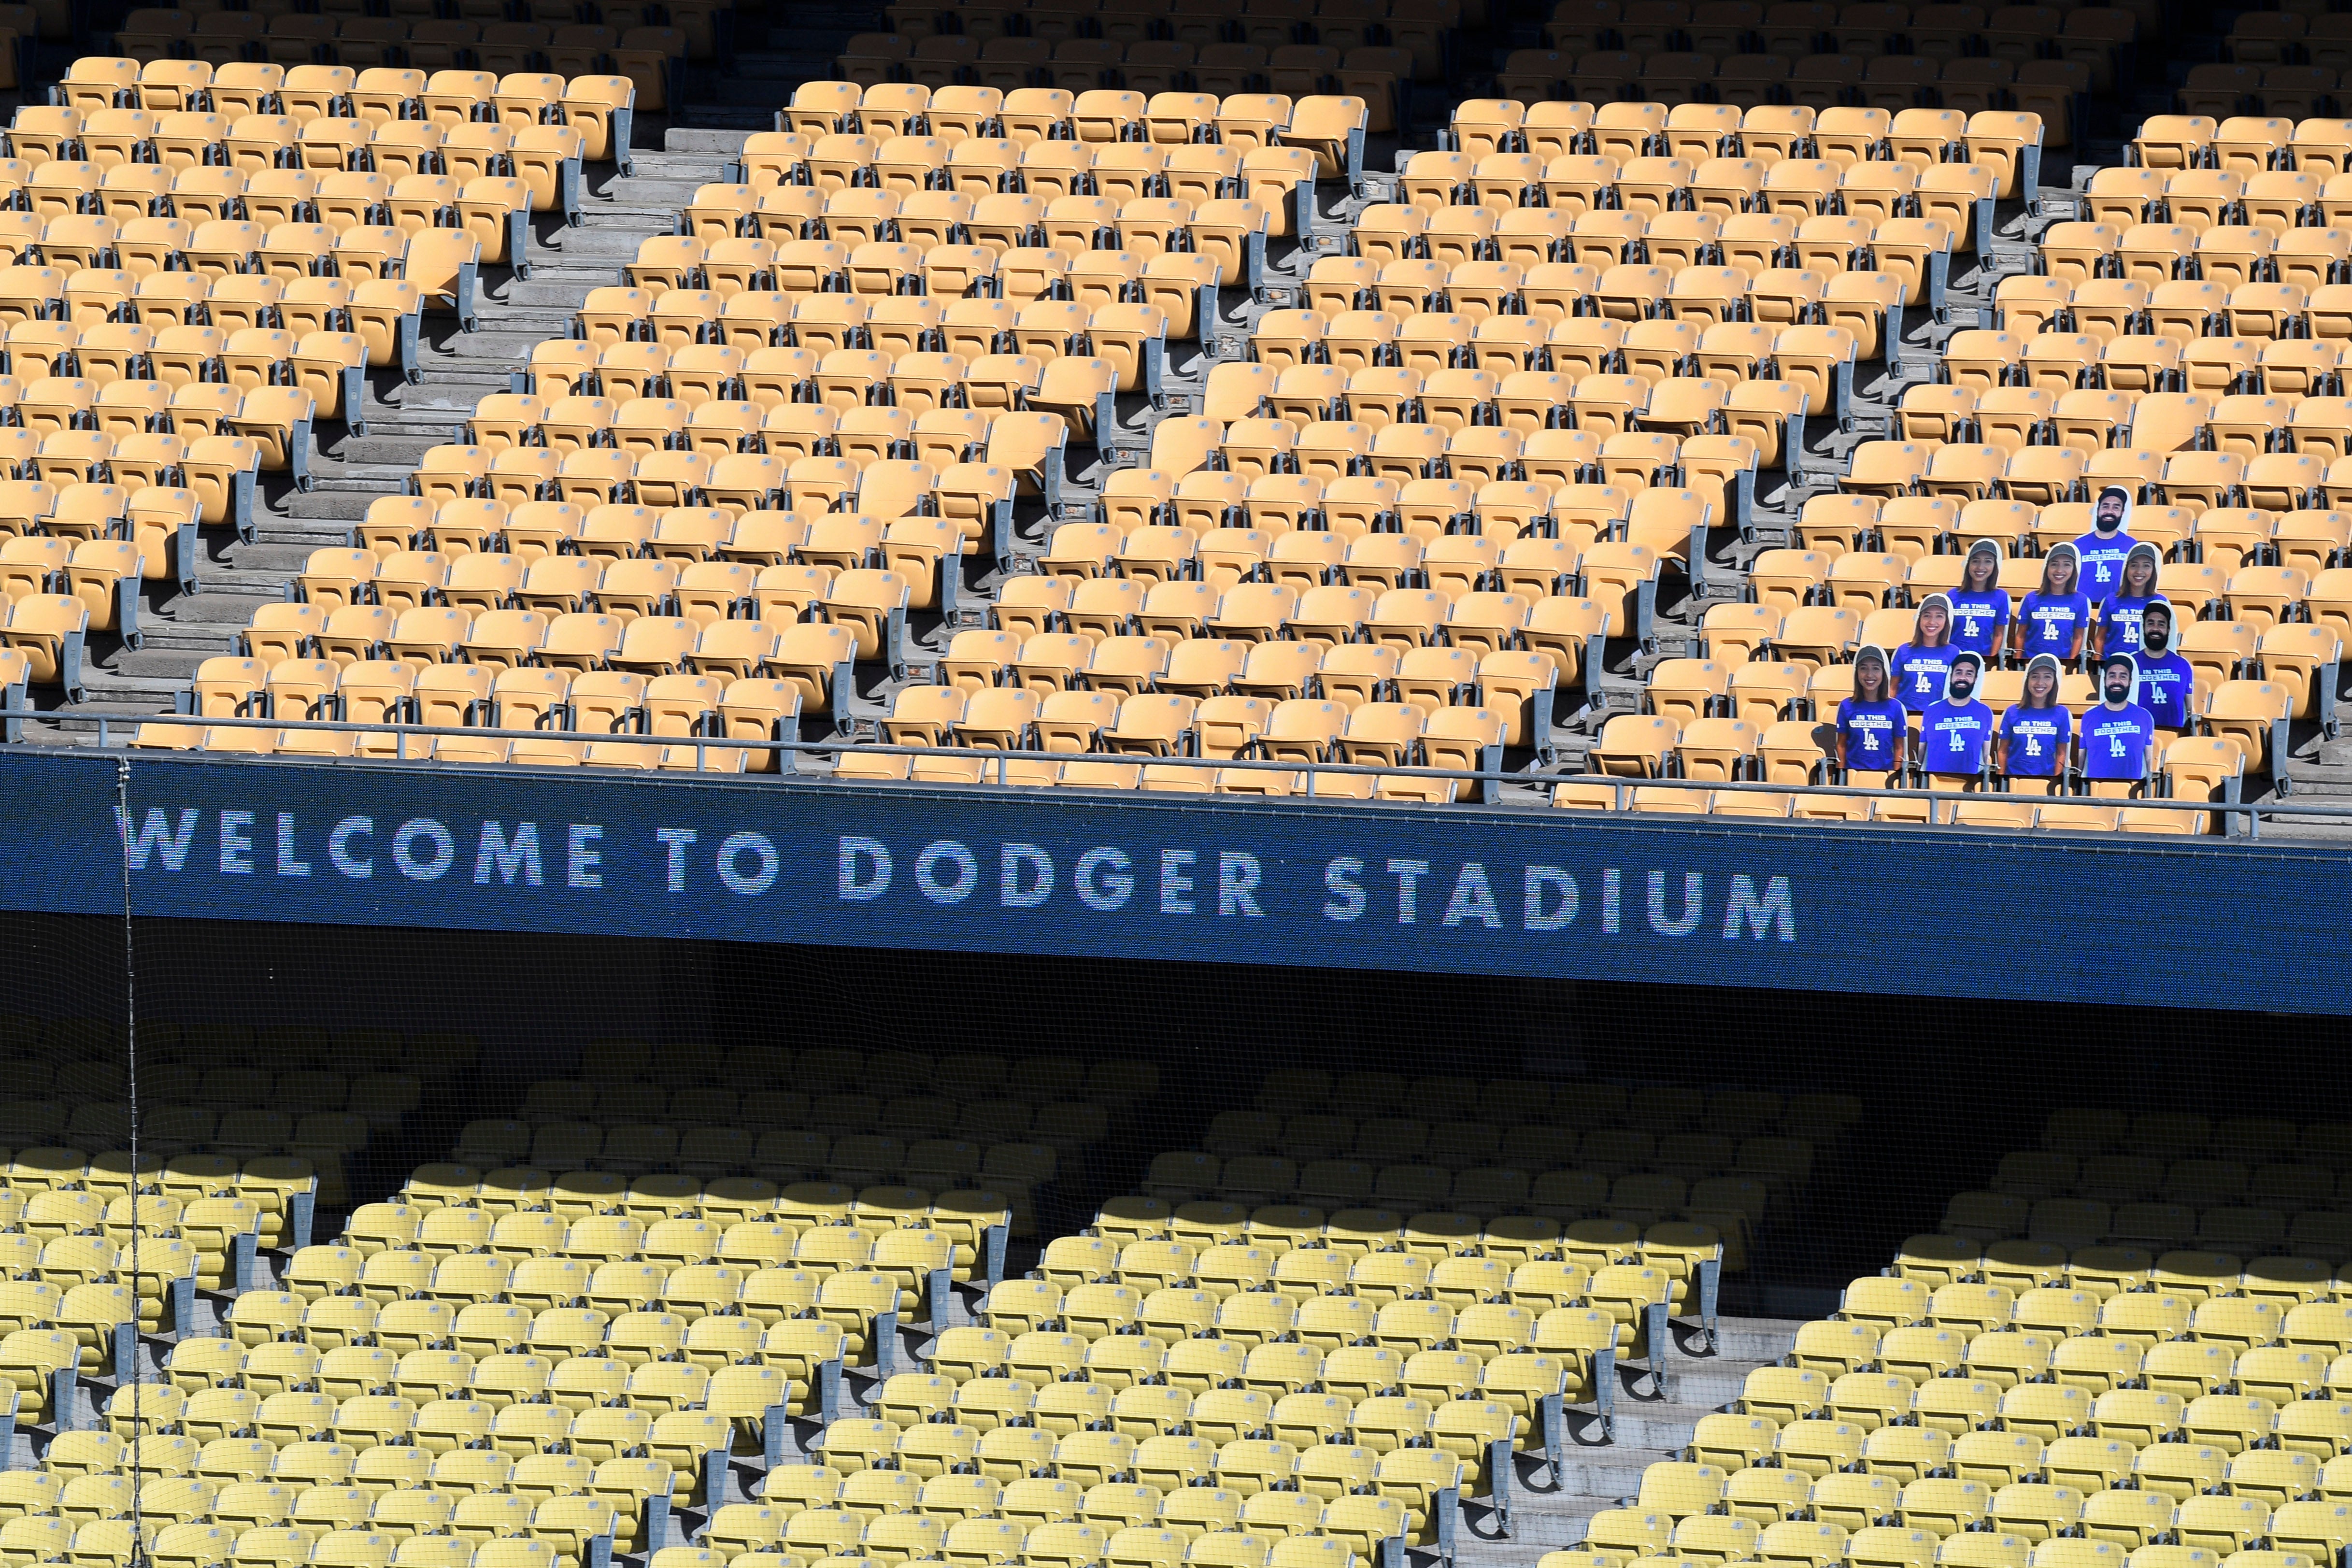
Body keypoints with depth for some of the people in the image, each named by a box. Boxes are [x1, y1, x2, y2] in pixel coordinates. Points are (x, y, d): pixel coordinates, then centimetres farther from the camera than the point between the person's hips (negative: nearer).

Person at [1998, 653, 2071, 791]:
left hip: (2046, 782, -1)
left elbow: (2061, 753, 2)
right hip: (2014, 779, 1)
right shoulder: (2013, 713, 2)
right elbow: (2003, 751, 5)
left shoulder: (2062, 714, 0)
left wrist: (2056, 783, -3)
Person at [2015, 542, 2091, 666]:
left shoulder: (2081, 601, 3)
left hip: (2064, 664, -1)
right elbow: (2021, 636, 7)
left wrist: (2070, 664, -3)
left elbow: (2078, 637, 4)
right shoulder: (2031, 599, 4)